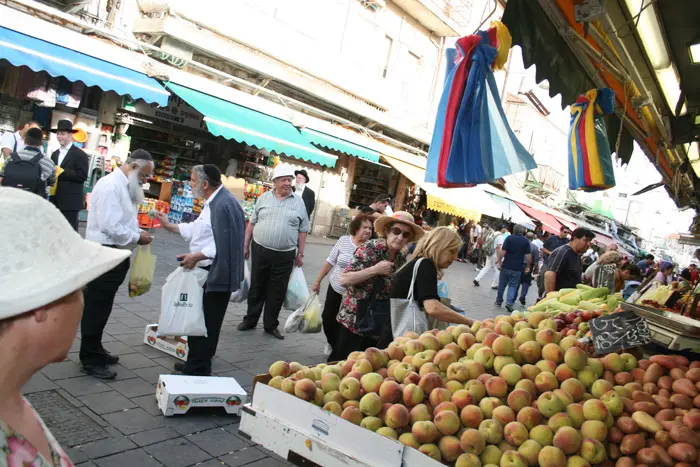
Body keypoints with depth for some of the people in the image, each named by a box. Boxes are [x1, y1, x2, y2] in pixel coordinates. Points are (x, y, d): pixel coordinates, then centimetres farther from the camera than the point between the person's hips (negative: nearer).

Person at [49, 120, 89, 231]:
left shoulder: (80, 154, -5)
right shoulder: (55, 154, 18)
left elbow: (82, 176, -14)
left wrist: (61, 172, -17)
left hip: (70, 201, -7)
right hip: (55, 200, 7)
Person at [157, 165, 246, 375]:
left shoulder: (223, 205, -22)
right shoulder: (213, 202, 13)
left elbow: (224, 245, -28)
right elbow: (198, 229, 22)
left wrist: (197, 257, -21)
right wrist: (169, 226, 26)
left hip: (216, 275, -11)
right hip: (207, 272, 11)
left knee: (207, 324, 1)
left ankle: (198, 370, 15)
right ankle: (195, 364, 36)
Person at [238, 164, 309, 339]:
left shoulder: (298, 202, 2)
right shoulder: (264, 198, 4)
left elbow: (302, 231, 4)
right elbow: (252, 223, 9)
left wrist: (300, 254, 2)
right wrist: (246, 245, 7)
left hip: (285, 255, -1)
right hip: (260, 250, 1)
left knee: (277, 292, 7)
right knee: (256, 287, 12)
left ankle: (271, 325, 21)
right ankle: (250, 320, 27)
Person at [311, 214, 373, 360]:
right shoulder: (344, 240, -5)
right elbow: (330, 262, 3)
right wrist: (318, 281, 6)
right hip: (335, 289, 3)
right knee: (327, 319, 13)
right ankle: (333, 345, 40)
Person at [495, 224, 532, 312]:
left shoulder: (509, 238, -4)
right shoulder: (526, 241, 0)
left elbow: (503, 251, -11)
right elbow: (528, 255, -4)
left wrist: (499, 261, -4)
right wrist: (528, 267, 4)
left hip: (506, 266, 0)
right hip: (517, 268, 0)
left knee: (502, 284, 13)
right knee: (513, 285, 6)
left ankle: (499, 301, 23)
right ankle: (509, 303, -9)